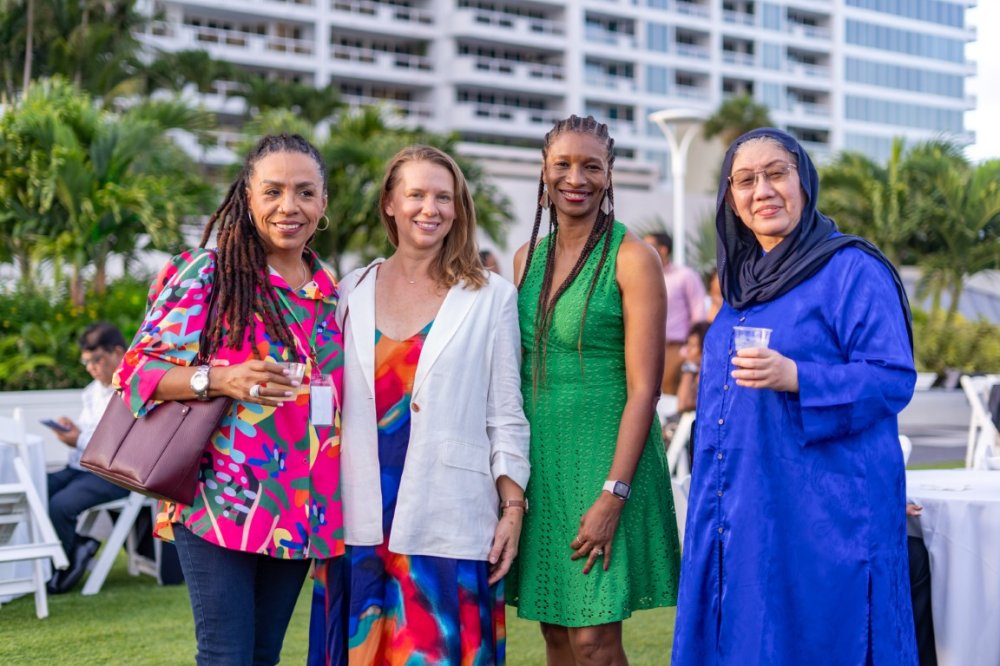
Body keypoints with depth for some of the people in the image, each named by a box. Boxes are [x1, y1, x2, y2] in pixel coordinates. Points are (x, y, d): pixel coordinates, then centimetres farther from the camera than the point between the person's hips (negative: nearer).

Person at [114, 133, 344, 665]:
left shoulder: (329, 291, 11)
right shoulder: (206, 273, -6)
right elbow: (138, 371, -9)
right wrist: (220, 379, -25)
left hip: (300, 510, 6)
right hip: (222, 501, -5)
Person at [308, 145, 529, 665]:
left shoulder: (491, 296, 2)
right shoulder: (353, 292, 9)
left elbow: (506, 415, 3)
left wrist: (513, 507, -4)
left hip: (450, 522, -2)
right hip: (361, 523, 3)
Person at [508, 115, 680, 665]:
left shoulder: (631, 258, -8)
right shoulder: (527, 258, 10)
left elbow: (643, 388, -12)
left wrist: (613, 494, -18)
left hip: (602, 451, -5)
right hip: (539, 457, 6)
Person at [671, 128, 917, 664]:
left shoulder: (852, 270, -7)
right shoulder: (742, 281, 16)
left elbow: (894, 378, -14)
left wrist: (795, 378, -27)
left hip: (825, 513, -7)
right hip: (740, 509, 7)